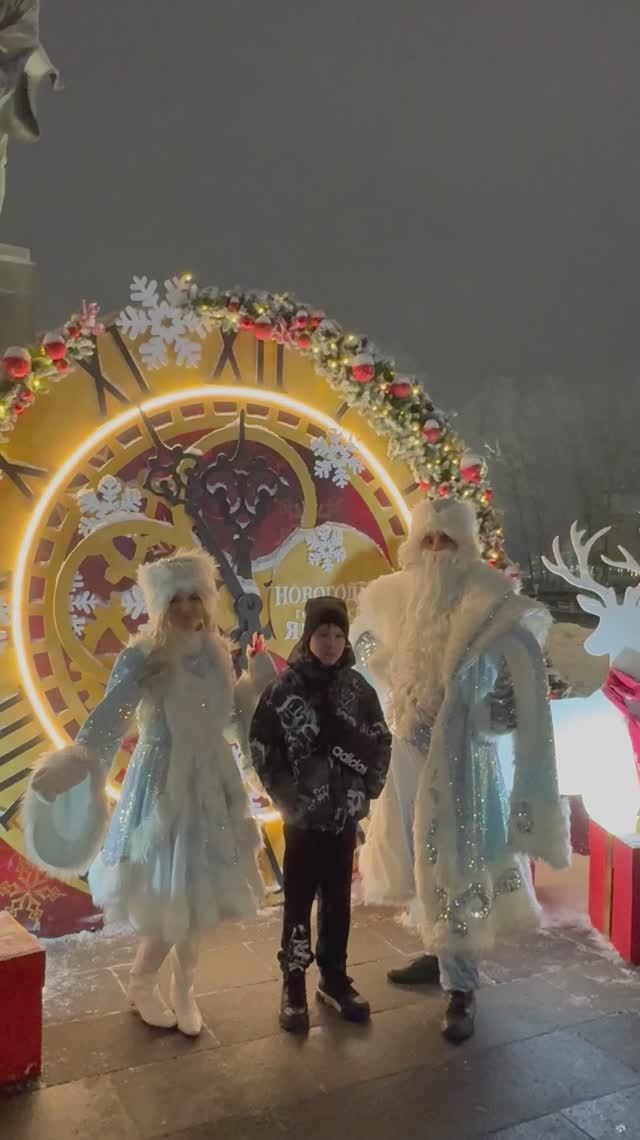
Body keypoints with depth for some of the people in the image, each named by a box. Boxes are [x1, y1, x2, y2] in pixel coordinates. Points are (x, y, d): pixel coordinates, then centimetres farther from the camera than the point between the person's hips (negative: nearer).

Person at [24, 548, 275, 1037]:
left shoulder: (217, 650, 1)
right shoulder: (144, 656, -18)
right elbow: (111, 714, -34)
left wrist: (257, 679, -5)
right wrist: (78, 757, -51)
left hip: (211, 780, 6)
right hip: (165, 782, -5)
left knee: (199, 891, 14)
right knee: (174, 894, 3)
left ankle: (183, 990, 33)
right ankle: (142, 983, 30)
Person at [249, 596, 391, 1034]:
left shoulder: (358, 688, 0)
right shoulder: (285, 687, -9)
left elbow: (382, 741, 7)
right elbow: (263, 747, -6)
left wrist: (368, 787, -1)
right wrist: (286, 794, -8)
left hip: (346, 814, 3)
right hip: (303, 815, -3)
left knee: (339, 899, 13)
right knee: (299, 899, 6)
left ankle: (335, 979, 28)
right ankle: (294, 984, 20)